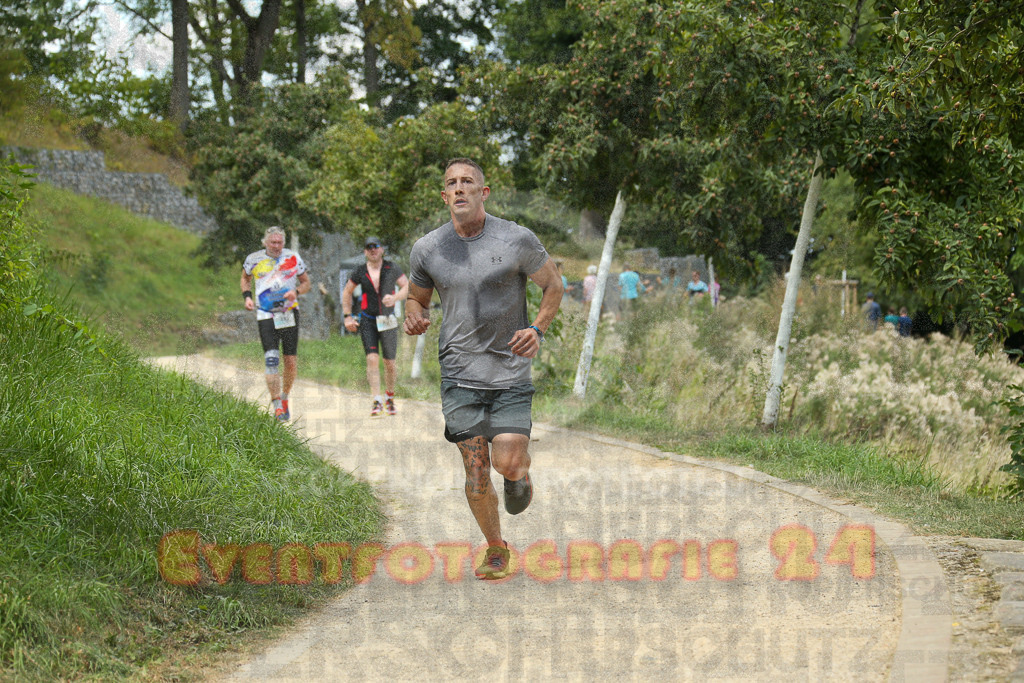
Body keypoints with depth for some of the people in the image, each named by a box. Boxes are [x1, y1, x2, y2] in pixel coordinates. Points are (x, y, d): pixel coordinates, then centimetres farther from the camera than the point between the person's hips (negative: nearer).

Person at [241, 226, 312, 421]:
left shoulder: (293, 258, 1)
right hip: (265, 315, -1)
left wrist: (296, 292, -12)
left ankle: (285, 397, 27)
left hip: (289, 314, 1)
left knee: (291, 361, 4)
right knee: (271, 361, -14)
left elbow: (306, 283, 9)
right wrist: (247, 296, 2)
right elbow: (245, 278, 20)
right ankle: (277, 406, -13)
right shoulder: (254, 259, 2)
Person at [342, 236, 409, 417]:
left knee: (389, 363, 6)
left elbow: (407, 286, -2)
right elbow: (347, 292, 12)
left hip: (388, 320, 0)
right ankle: (377, 402, -20)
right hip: (368, 321, 0)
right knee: (372, 359, -16)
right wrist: (347, 316, 7)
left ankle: (390, 398, 28)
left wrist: (395, 298, -21)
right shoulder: (360, 272, 0)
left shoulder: (392, 269, -2)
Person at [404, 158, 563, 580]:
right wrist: (415, 318, -9)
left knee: (507, 464, -10)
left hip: (510, 371, -1)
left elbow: (553, 285, 5)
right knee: (476, 474, -2)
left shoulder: (517, 240, -7)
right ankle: (495, 550, 20)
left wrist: (537, 329, -11)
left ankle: (520, 470, 29)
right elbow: (417, 297, 15)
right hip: (460, 374, 1)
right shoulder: (427, 249, -1)